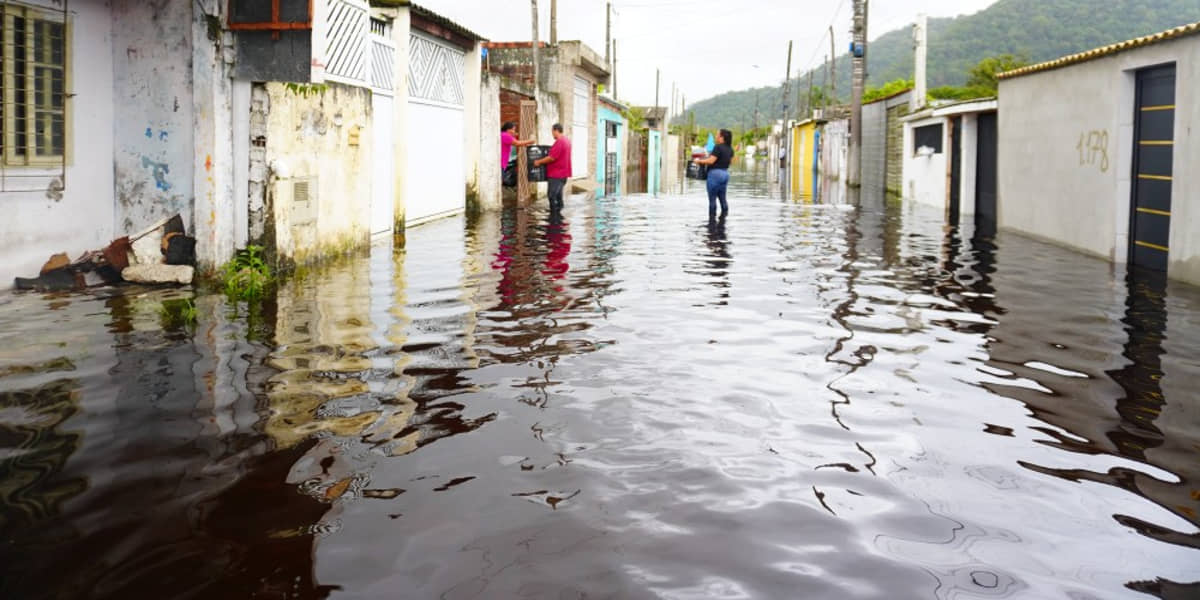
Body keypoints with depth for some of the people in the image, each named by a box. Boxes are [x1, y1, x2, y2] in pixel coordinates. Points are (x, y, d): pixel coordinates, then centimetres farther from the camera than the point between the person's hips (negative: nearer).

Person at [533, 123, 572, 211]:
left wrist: (539, 162, -11)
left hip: (556, 174, -10)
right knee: (558, 195, 15)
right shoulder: (567, 140, 13)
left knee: (552, 195, -6)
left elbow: (551, 158, -21)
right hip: (563, 173, 10)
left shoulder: (559, 142, -19)